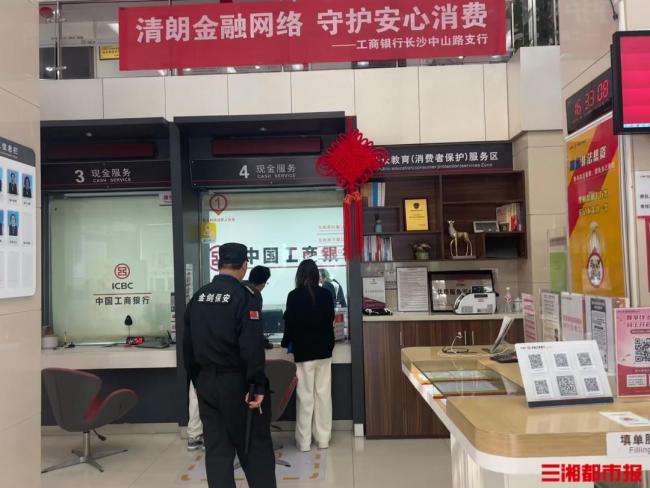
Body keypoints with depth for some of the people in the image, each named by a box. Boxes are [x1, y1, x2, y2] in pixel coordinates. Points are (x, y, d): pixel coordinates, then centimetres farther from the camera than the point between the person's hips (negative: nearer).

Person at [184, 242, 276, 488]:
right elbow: (252, 347, -19)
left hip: (206, 382, 6)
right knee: (255, 446, 7)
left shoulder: (198, 297, 6)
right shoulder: (244, 296, -13)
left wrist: (196, 380, 19)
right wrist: (258, 386, -15)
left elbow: (188, 344, 11)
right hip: (236, 382, -5)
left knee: (217, 448, 11)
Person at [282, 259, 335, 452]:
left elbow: (290, 324, -7)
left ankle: (304, 441, 9)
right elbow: (330, 320, 7)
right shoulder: (326, 294, -1)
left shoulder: (294, 296, -11)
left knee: (305, 396, 4)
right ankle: (323, 438, 16)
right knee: (323, 394, 9)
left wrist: (286, 343, 12)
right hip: (323, 350, 3)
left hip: (303, 351, -3)